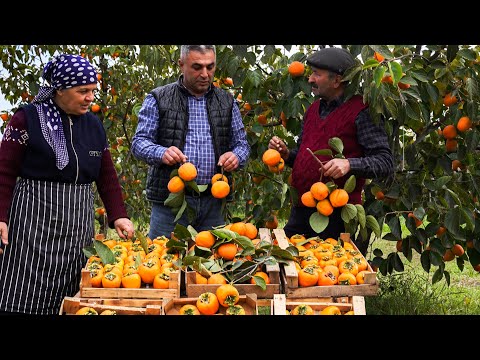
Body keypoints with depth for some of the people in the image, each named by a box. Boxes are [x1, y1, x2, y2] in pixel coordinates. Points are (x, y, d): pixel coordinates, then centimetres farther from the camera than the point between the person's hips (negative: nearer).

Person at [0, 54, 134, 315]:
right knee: (24, 297, -7)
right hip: (34, 221, -4)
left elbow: (107, 176, 15)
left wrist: (118, 215, 4)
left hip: (78, 224, 5)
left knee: (69, 300, 2)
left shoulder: (94, 125, 12)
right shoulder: (27, 119, -4)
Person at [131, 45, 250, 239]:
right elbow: (139, 142, 0)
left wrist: (236, 156, -9)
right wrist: (161, 153, -21)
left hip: (213, 201, 3)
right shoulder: (158, 99, 3)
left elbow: (242, 143, 15)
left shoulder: (227, 101, 12)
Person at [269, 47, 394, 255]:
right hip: (300, 211, 7)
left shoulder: (360, 112, -9)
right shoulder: (313, 109, 15)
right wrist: (286, 153, 5)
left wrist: (349, 164, -27)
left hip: (337, 217, -7)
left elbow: (386, 163, -13)